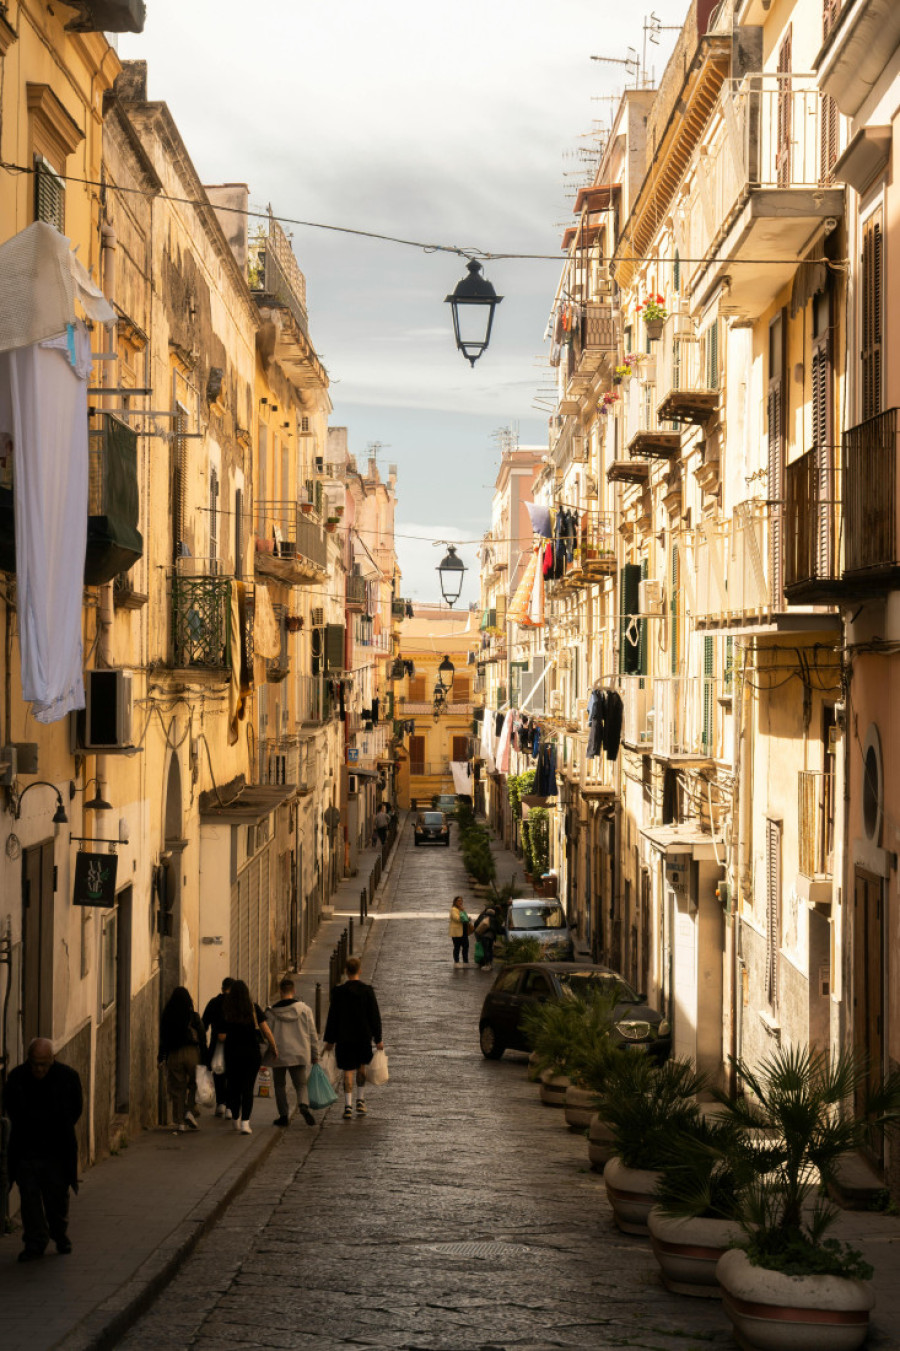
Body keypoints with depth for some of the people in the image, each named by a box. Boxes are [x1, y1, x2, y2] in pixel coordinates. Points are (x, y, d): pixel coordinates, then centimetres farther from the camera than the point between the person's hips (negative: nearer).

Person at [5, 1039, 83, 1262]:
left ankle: (60, 1234, 31)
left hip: (57, 1150, 0)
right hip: (26, 1149, 0)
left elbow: (76, 1109, 4)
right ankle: (35, 1242, 8)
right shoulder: (17, 1077, -8)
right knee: (29, 1196, -1)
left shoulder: (68, 1076, -10)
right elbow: (10, 1109, 8)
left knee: (58, 1195, 8)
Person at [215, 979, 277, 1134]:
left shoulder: (225, 1011, -5)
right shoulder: (254, 1008, -4)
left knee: (234, 1087, 15)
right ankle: (245, 1122, -13)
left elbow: (222, 1037, -7)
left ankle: (236, 1120, 27)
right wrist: (273, 1046, 3)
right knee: (248, 1088, 0)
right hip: (252, 1053, 0)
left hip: (232, 1054, 0)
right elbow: (265, 1029, -6)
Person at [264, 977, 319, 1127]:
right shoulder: (305, 1009, -1)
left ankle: (283, 1116, 10)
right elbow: (312, 1034, 3)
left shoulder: (272, 1012, -5)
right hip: (299, 1055, 1)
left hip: (279, 1056, -1)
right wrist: (314, 1055, 11)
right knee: (301, 1084, 7)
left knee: (280, 1085, 14)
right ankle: (304, 1105, -22)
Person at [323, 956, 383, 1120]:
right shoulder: (367, 991, -6)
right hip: (364, 1037, 1)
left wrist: (330, 1040, 5)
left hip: (344, 1038, -1)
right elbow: (375, 1016, -3)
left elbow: (332, 1017, -2)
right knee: (361, 1068, 20)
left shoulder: (338, 992, -7)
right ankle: (360, 1101, 20)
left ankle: (348, 1106, -5)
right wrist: (378, 1039, 4)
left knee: (348, 1071, 2)